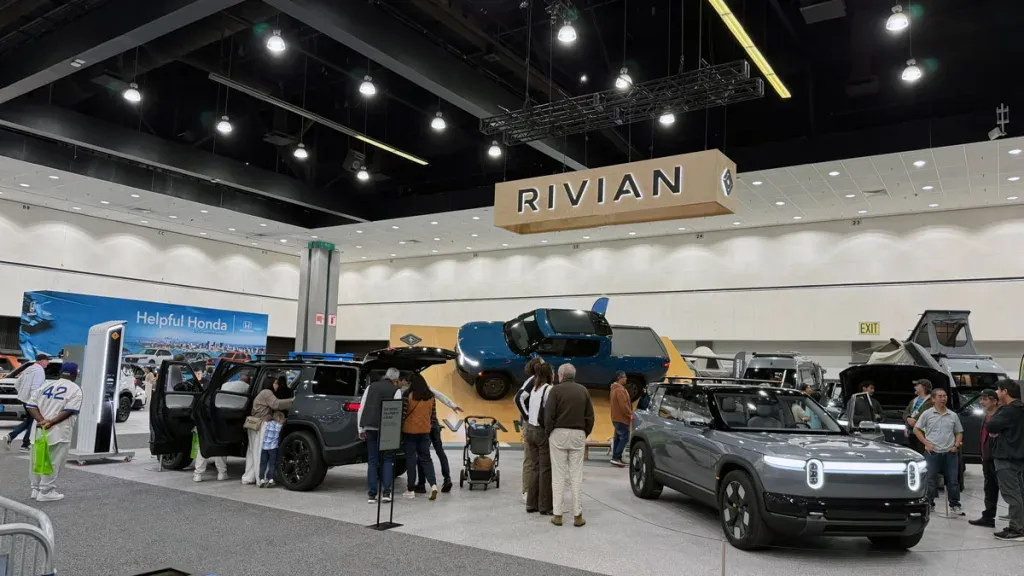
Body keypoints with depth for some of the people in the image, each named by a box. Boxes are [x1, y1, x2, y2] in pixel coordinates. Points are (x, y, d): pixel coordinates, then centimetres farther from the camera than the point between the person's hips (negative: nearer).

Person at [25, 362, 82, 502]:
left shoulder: (46, 386, 13)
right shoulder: (75, 389, -3)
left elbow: (31, 405, 2)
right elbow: (69, 411, -16)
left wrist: (41, 421, -8)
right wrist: (51, 422, -18)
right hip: (59, 432, -6)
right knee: (53, 463, 2)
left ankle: (36, 489, 25)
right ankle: (46, 492, 5)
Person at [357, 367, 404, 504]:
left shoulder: (371, 387, 17)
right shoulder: (396, 390, 5)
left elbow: (361, 409, 13)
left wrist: (361, 429, 15)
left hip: (370, 427, 3)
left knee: (372, 461, 9)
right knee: (387, 459, 10)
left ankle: (372, 495, 8)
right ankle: (386, 492, 3)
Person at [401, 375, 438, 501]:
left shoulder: (409, 396, -9)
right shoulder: (431, 397, 3)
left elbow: (403, 413, -7)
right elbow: (432, 414, 9)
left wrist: (400, 427, 4)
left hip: (410, 430, -3)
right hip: (425, 430, 3)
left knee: (411, 459, 6)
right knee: (426, 458, 11)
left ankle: (411, 490, 9)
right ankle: (433, 484, -8)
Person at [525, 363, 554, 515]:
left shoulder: (534, 389, 12)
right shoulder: (549, 389, -12)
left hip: (530, 430, 8)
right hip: (543, 431, -8)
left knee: (535, 467, 13)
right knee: (546, 469, 0)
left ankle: (532, 504, 18)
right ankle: (545, 507, 5)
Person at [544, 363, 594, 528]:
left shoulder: (556, 389, -3)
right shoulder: (583, 390, 8)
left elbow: (548, 415, -8)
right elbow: (590, 416, 7)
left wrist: (549, 433, 4)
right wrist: (585, 434, 15)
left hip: (559, 434, -2)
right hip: (578, 434, 3)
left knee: (558, 475, 3)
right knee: (576, 475, 5)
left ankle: (557, 514, 5)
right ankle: (578, 515, 7)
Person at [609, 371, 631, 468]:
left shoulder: (615, 388, 17)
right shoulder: (620, 390, -18)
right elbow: (623, 405, -24)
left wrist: (629, 413, 17)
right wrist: (630, 414, -14)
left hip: (616, 418, 11)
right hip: (621, 418, -11)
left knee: (618, 438, 13)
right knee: (624, 438, -9)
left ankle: (616, 458, 16)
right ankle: (616, 458, -12)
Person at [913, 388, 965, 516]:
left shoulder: (953, 415, 10)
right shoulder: (927, 414, 0)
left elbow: (959, 432, 17)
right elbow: (916, 429, 2)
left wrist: (956, 445, 1)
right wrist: (926, 443, -6)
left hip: (950, 453, 3)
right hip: (933, 452, -2)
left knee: (953, 480, 3)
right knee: (931, 480, 2)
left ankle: (954, 505, 12)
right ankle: (929, 504, 12)